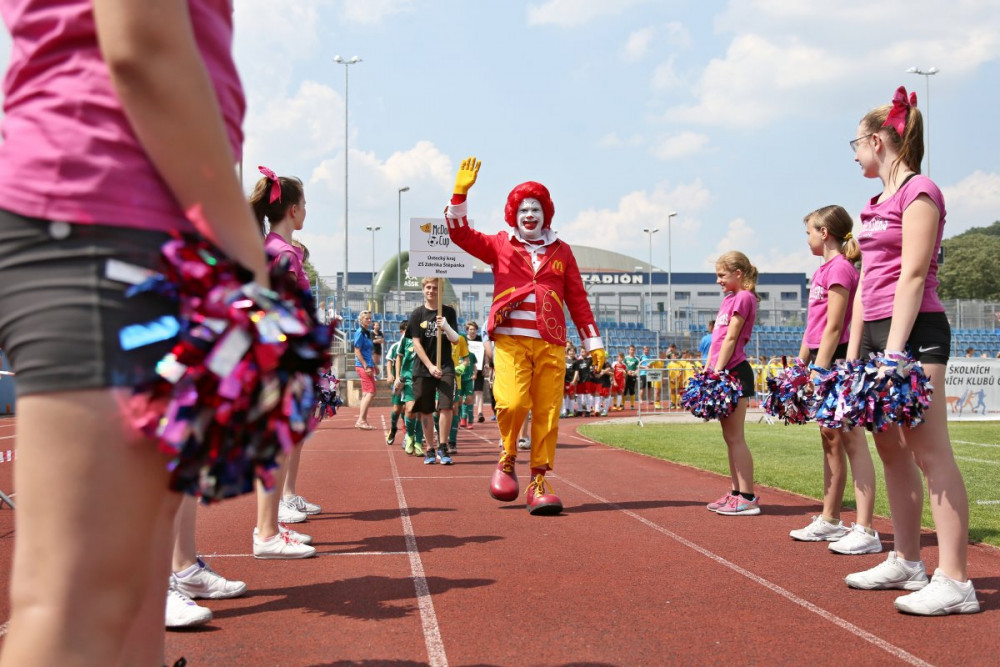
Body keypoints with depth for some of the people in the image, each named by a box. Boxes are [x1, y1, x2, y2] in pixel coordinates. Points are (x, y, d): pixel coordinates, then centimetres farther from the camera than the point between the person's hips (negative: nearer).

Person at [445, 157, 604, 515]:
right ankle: (507, 459, 7)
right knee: (513, 402, -20)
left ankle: (539, 482, 5)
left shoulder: (561, 251, 15)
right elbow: (460, 233, 2)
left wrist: (593, 343, 13)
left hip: (551, 343, 2)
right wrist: (460, 193, -10)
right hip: (510, 339, -2)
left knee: (547, 413, -3)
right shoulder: (500, 246, 13)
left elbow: (577, 299, 16)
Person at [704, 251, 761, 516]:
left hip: (734, 371, -10)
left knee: (735, 437, -9)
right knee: (729, 437, 12)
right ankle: (737, 492, 18)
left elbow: (730, 338, -15)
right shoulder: (728, 298, 19)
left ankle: (748, 498, -7)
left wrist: (717, 371, -18)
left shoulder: (743, 297, -9)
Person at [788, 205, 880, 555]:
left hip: (837, 360, -10)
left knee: (851, 441, -10)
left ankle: (865, 530, -10)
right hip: (821, 358, 10)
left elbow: (833, 327, -17)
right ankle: (829, 520, 23)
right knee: (830, 441, 14)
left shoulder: (840, 268, -12)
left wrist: (819, 371, -20)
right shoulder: (823, 270, 17)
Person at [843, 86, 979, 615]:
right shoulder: (876, 203, 19)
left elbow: (912, 275, -16)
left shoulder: (918, 191, -7)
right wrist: (854, 352, 16)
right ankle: (906, 562, 22)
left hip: (914, 331, -10)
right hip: (877, 331, 10)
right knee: (892, 450, 12)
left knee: (929, 451, -11)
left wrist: (894, 351, -21)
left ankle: (955, 581, -10)